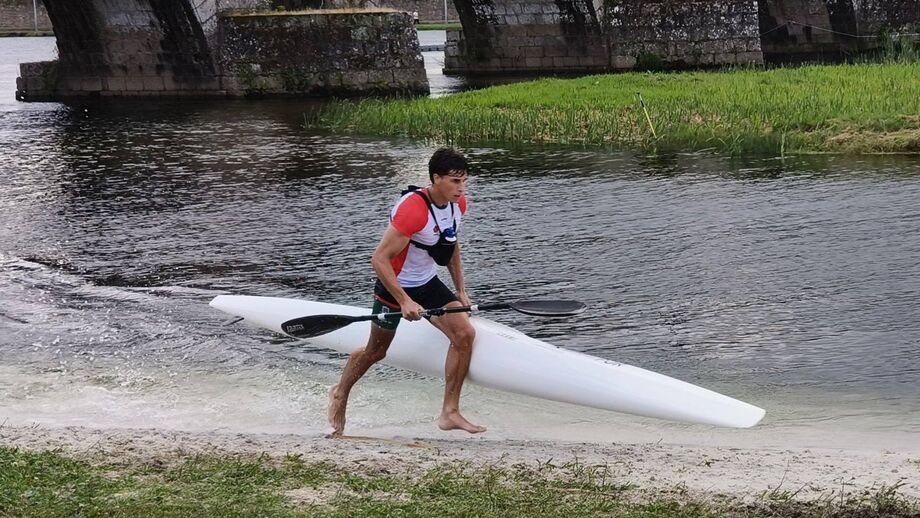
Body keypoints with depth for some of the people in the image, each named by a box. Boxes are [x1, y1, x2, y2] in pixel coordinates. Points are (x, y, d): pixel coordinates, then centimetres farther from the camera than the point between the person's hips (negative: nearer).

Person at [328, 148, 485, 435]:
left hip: (429, 284, 7)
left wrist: (460, 290, 11)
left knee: (464, 334, -11)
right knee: (375, 352, 11)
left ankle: (449, 412, -3)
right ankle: (340, 394, 41)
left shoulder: (458, 203, -6)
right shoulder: (413, 209, -32)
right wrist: (404, 301, -32)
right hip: (395, 286, -6)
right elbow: (379, 259, -31)